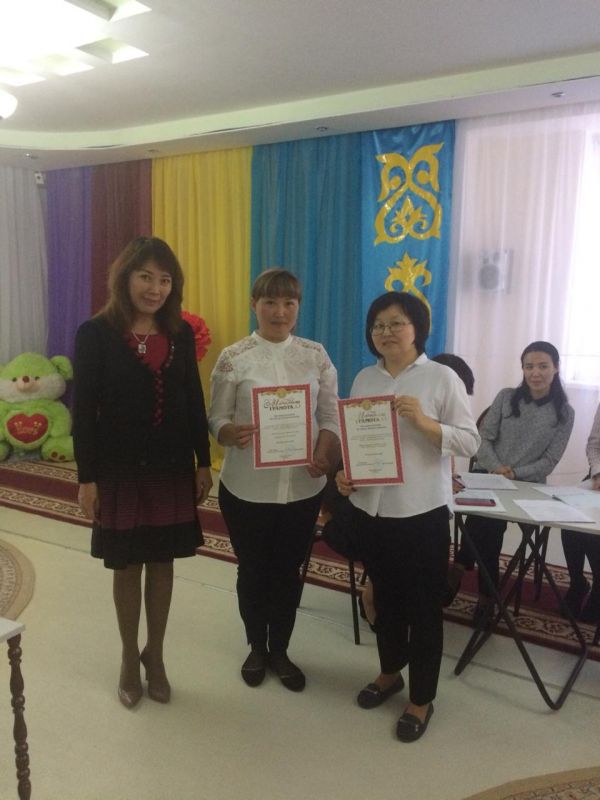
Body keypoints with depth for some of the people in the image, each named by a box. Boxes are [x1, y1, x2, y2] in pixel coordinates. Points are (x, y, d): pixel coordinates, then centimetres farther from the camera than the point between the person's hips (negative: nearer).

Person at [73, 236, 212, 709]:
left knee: (163, 564, 14)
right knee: (127, 567, 12)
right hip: (121, 470, -2)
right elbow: (84, 410, -8)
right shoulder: (96, 334, -8)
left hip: (172, 468, 3)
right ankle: (130, 658, 33)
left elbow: (194, 402, 6)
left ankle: (155, 655, 33)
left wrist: (203, 462, 5)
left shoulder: (181, 333, 2)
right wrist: (87, 477, -9)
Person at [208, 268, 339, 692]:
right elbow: (217, 420, -4)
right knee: (253, 571, 14)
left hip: (303, 486, 2)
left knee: (288, 571, 15)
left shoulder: (316, 355, 1)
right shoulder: (233, 358, -5)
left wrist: (325, 455, -16)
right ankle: (256, 648, 38)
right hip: (247, 487, -1)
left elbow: (331, 417, 2)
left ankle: (280, 650, 37)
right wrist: (233, 432, -27)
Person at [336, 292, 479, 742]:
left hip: (422, 512, -4)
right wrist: (344, 474, -6)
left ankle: (422, 700, 27)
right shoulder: (364, 379, 5)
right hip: (371, 508, 5)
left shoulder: (442, 378, -8)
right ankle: (390, 673, 43)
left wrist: (424, 422, -24)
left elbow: (470, 442, -10)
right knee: (385, 599, 21)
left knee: (424, 607, 9)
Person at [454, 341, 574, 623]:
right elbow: (484, 439, 1)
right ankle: (486, 596, -14)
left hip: (526, 485, -1)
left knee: (487, 516, -26)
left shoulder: (564, 413, 3)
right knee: (488, 524, -27)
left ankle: (461, 568, -6)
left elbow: (549, 461, -2)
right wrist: (496, 467, -16)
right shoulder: (505, 397, 6)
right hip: (486, 475, 1)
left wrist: (514, 474, -16)